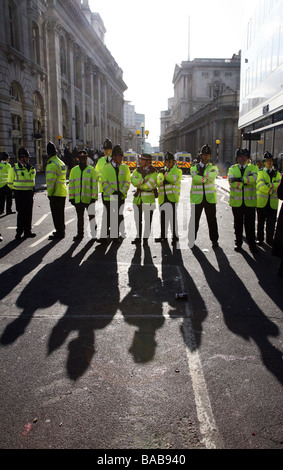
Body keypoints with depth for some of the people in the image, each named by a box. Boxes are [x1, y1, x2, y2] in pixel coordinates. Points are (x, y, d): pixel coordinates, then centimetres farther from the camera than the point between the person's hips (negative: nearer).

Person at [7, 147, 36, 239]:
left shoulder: (31, 168, 11)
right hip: (19, 194, -5)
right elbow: (10, 183, 1)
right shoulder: (14, 169, -4)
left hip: (29, 193, 5)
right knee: (21, 213, -5)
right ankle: (19, 233, 4)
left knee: (28, 213, 7)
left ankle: (27, 231, 16)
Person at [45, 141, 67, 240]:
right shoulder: (61, 163, 13)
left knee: (56, 213, -2)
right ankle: (61, 231, 27)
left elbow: (51, 181, -20)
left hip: (56, 193, -9)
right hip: (63, 192, 9)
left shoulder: (51, 164, -16)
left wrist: (49, 193, -14)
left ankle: (59, 233, 1)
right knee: (60, 212, 17)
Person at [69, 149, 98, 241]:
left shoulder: (91, 170, 0)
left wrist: (94, 197, -10)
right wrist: (71, 197, 5)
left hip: (88, 199, -3)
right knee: (79, 217, 11)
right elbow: (71, 184, 10)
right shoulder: (74, 170, 9)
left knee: (91, 216, 8)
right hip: (78, 199, 3)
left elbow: (94, 184, -3)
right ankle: (80, 234, 21)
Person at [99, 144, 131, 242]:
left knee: (119, 216, 9)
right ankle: (105, 234, 16)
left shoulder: (125, 167, 5)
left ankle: (117, 235, 21)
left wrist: (122, 192, -13)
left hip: (121, 197, 2)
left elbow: (127, 182, 1)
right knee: (107, 216, 3)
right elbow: (104, 183, -5)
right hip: (109, 197, -2)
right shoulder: (106, 167, -1)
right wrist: (112, 192, -14)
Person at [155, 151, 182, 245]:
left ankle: (175, 237, -2)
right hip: (163, 197, 5)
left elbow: (173, 179, -13)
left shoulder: (178, 171, 6)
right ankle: (163, 236, 19)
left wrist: (165, 173, -16)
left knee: (173, 217, -9)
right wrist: (162, 181, -12)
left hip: (172, 197, -5)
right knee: (163, 217, 9)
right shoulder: (162, 171, 21)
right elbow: (158, 182, 9)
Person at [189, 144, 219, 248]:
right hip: (197, 198, 0)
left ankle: (214, 240, 13)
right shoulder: (194, 167, 7)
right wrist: (207, 178, -16)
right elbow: (195, 179, -13)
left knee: (212, 219, 4)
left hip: (210, 197, 0)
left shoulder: (213, 167, 7)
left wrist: (202, 171, -17)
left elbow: (212, 177, -14)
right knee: (194, 219, 4)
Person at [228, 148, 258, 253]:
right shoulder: (232, 169, 8)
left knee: (250, 224, 2)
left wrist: (240, 179, -20)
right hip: (236, 201, 1)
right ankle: (238, 243, 19)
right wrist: (246, 181, -14)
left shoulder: (253, 168, 7)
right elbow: (231, 182, -10)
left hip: (250, 201, -1)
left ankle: (252, 244, 10)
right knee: (238, 224, 9)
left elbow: (253, 178, -15)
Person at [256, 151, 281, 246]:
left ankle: (269, 239, 13)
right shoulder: (260, 172, 5)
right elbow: (260, 185, -11)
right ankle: (260, 239, 16)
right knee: (261, 221, 6)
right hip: (262, 201, -2)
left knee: (271, 222, 2)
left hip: (273, 202, 2)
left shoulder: (277, 173, 15)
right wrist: (270, 190, -19)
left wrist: (271, 185, -18)